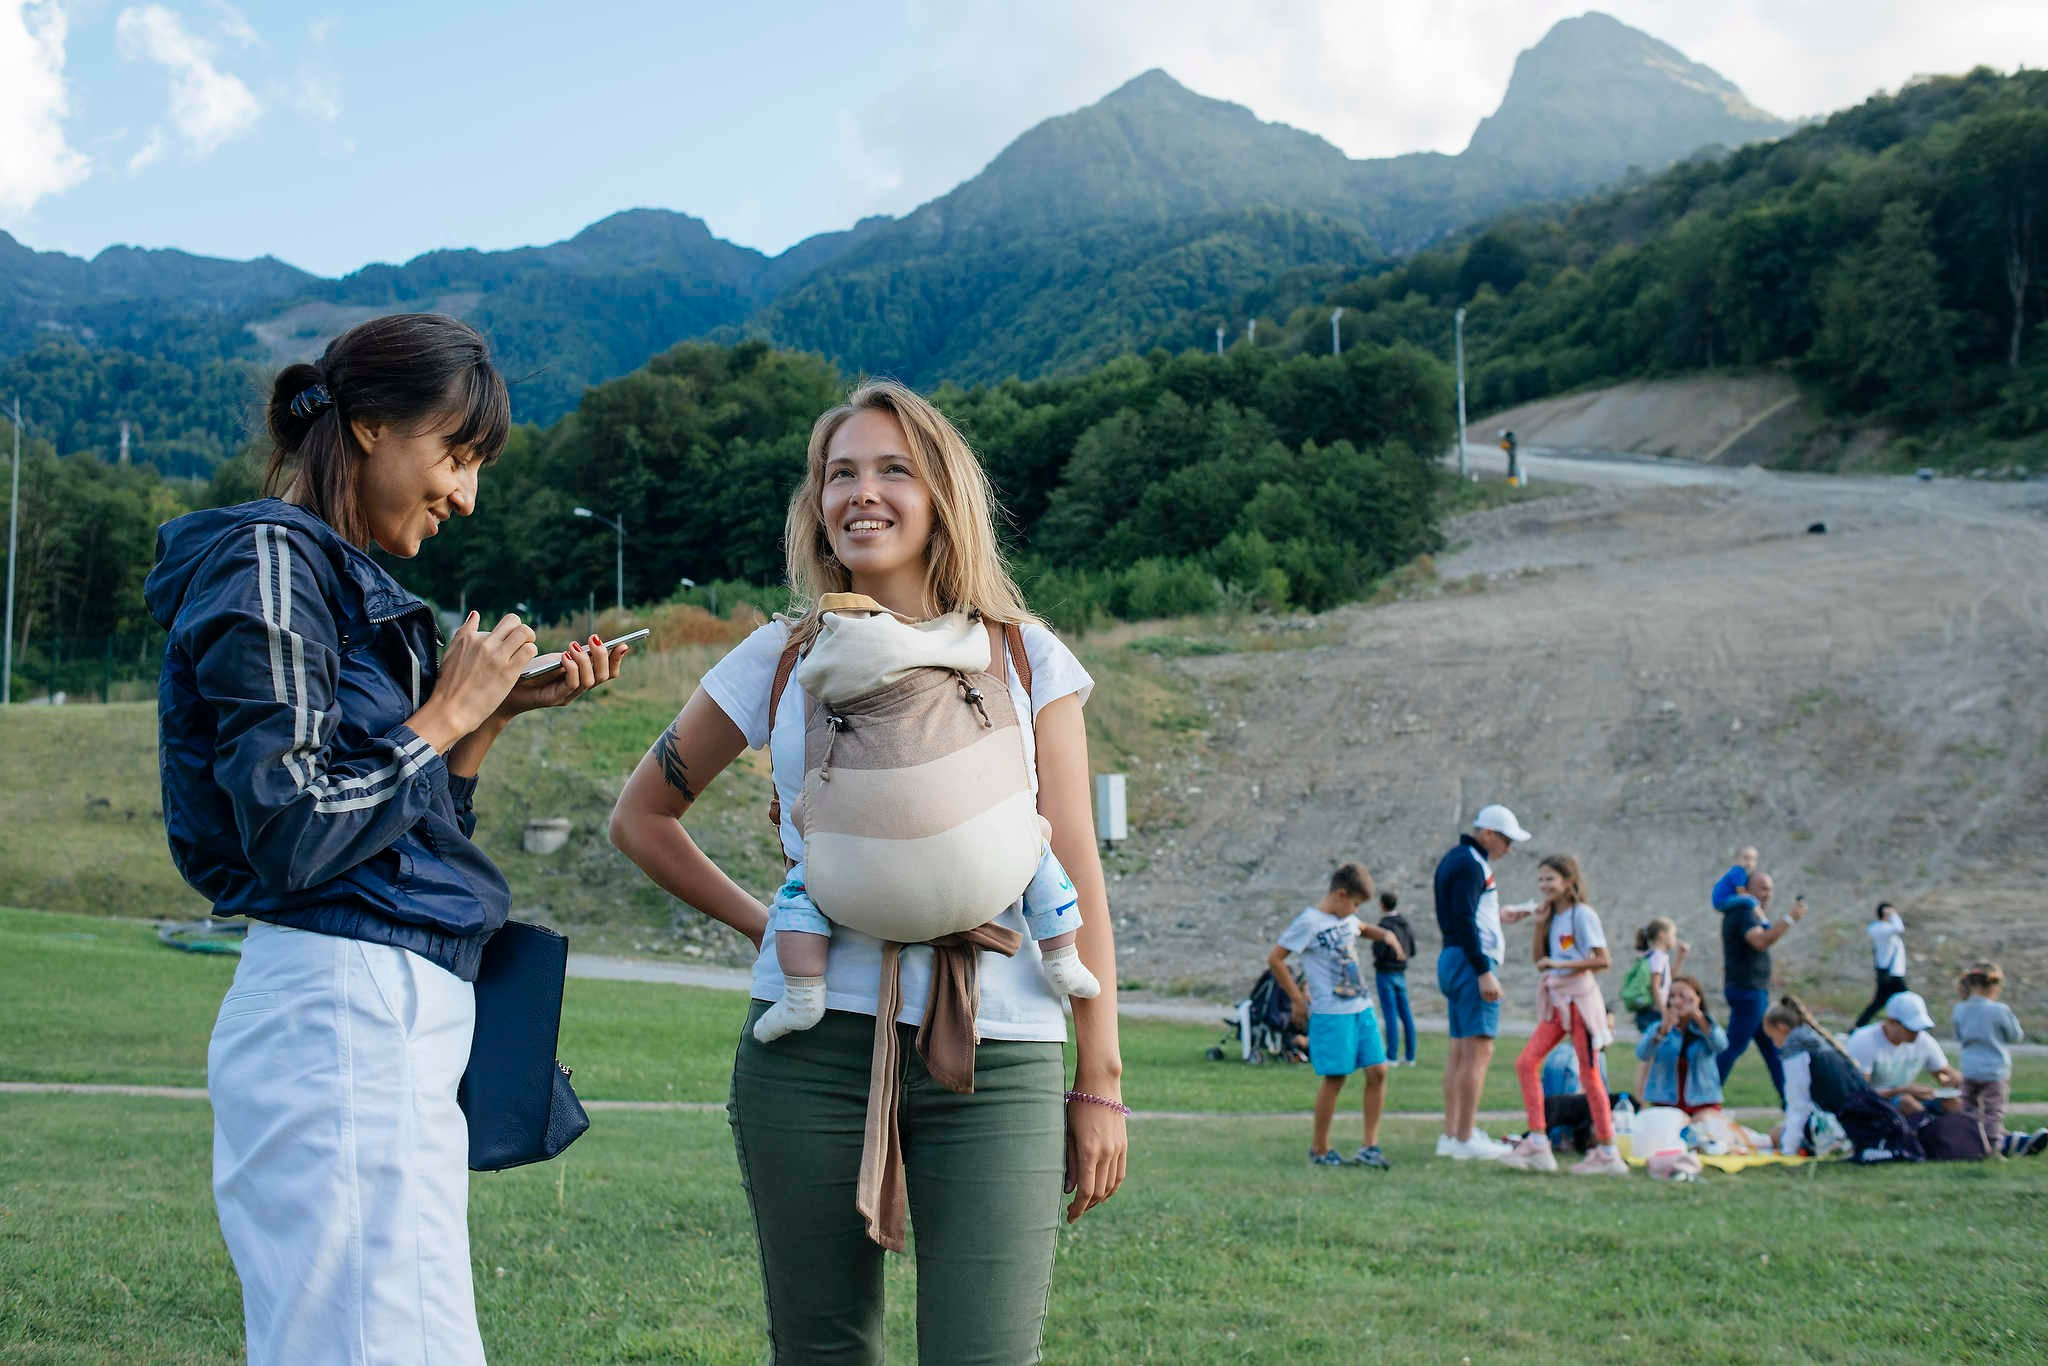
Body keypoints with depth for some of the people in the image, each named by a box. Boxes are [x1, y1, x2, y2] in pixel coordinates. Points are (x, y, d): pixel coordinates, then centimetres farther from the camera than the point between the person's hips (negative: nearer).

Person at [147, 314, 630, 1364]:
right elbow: (295, 833, -16)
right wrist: (445, 714, -6)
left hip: (388, 1012, 10)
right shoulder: (270, 560, -7)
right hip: (344, 1009, -10)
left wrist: (493, 715, 11)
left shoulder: (342, 578, 21)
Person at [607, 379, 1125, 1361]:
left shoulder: (1026, 657, 7)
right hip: (813, 1049, 1)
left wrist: (1099, 1083, 2)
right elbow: (641, 816, 19)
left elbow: (1075, 877, 6)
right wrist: (758, 922, 8)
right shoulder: (781, 660, 8)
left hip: (995, 1059, -1)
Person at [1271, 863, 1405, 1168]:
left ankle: (1369, 1146, 8)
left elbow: (1363, 928, 38)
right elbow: (1274, 959, -10)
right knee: (1335, 1078, -4)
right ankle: (1319, 1149, 9)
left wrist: (1385, 934, 16)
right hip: (1330, 1014, -8)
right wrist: (1298, 999, -8)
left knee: (1377, 1071, 1)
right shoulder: (1309, 922, -10)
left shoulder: (1347, 919, 13)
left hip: (1361, 1008, 8)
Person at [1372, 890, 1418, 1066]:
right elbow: (1412, 950, 13)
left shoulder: (1385, 924, -16)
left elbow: (1379, 952, -20)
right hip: (1401, 973, 7)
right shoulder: (1405, 923, 8)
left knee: (1390, 1015, -6)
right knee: (1405, 1014, 9)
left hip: (1385, 973, -7)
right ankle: (1409, 1056, 12)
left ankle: (1391, 1057, -5)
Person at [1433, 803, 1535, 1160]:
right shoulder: (1471, 865, -13)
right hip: (1472, 960, -11)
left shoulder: (1454, 859, 18)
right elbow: (1463, 922, -20)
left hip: (1451, 958, 11)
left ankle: (1450, 1136, 14)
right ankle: (1466, 1140, -11)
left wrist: (1497, 917, 24)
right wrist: (1484, 972, -22)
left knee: (1460, 1050, 12)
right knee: (1478, 1050, -10)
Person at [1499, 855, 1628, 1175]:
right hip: (1556, 1002, 8)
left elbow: (1603, 960, -15)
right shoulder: (1552, 916, 14)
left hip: (1579, 998, -8)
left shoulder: (1582, 914, -9)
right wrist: (1540, 925, 4)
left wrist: (1561, 964, -20)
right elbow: (1539, 961, 13)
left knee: (1589, 1074, -4)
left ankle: (1607, 1153, 4)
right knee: (1526, 1062, -3)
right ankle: (1537, 1143, -2)